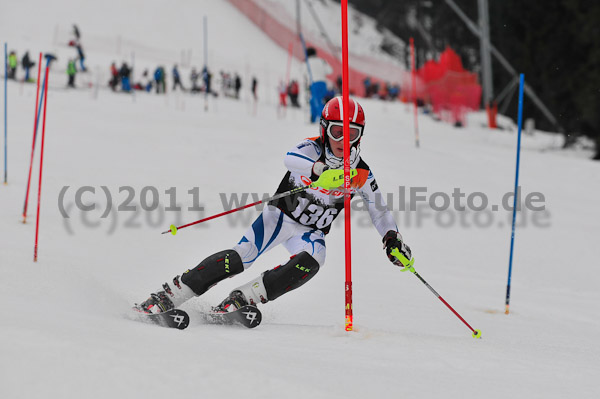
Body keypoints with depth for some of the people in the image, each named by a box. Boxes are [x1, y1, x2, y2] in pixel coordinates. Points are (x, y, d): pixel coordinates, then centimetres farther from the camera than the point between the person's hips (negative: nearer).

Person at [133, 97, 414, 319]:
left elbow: (380, 211, 6)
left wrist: (394, 241, -11)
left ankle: (242, 299, -27)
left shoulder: (361, 174, -6)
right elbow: (291, 160, -39)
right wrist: (318, 170, -59)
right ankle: (167, 296, -20)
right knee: (242, 257, -23)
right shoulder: (311, 149, -14)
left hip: (312, 232, 3)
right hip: (281, 215, -3)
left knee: (311, 262, -32)